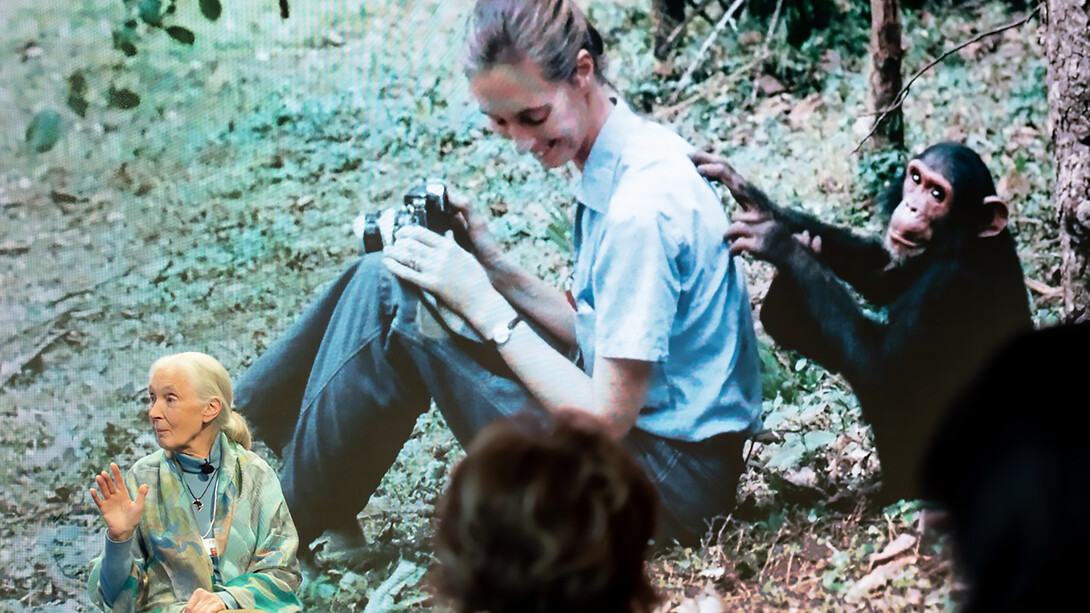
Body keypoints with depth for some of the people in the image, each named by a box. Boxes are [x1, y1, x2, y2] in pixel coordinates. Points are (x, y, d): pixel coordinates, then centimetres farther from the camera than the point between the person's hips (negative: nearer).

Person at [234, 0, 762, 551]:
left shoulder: (642, 206, -25)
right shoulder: (618, 164, 5)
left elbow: (606, 419, -23)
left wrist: (481, 305, -18)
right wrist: (494, 266, 0)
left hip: (672, 483, -10)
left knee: (389, 304, -14)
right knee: (383, 280, 7)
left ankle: (291, 530, 1)